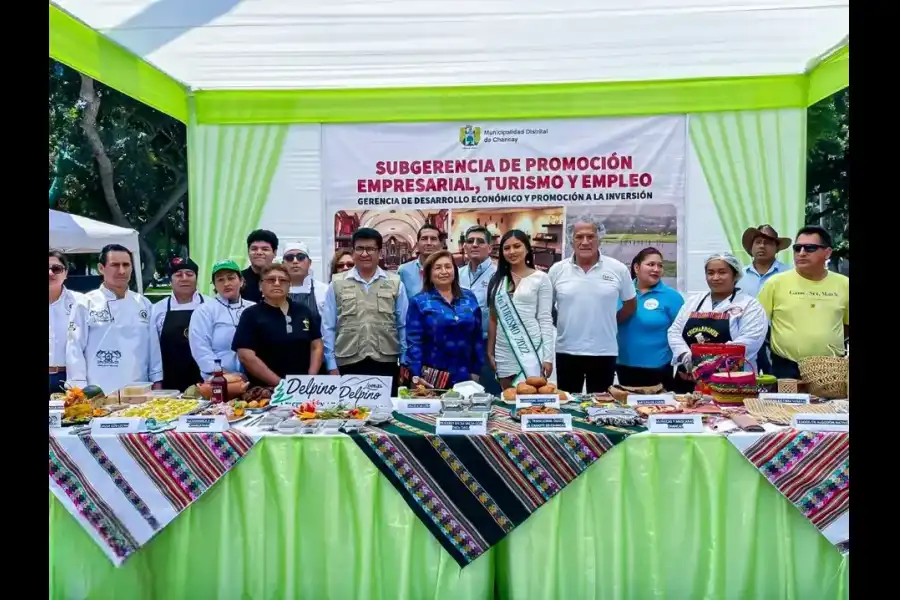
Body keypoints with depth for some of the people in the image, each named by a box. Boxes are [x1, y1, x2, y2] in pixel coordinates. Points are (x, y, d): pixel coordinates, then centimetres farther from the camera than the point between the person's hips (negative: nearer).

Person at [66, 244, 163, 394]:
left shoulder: (143, 304, 9)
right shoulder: (86, 304, -2)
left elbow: (153, 346, 9)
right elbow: (75, 350, -4)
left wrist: (157, 384, 7)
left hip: (139, 392, 3)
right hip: (101, 394, -3)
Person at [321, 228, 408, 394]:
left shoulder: (395, 284, 5)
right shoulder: (337, 284, 4)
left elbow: (403, 326, 7)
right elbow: (328, 328, 4)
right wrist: (332, 366, 0)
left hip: (386, 365, 1)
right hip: (348, 365, 0)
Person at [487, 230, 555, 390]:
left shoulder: (541, 278, -2)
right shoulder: (497, 280, 9)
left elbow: (546, 319, -4)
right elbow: (493, 319, 12)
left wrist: (547, 356, -9)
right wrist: (490, 352, 9)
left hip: (530, 349, -4)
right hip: (503, 351, 4)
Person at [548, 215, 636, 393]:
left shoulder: (618, 269, -2)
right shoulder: (557, 270, 0)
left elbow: (630, 304, 10)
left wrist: (610, 323, 6)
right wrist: (560, 326, 3)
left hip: (604, 352, 0)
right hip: (566, 351, 1)